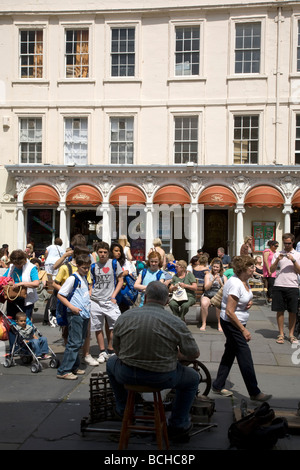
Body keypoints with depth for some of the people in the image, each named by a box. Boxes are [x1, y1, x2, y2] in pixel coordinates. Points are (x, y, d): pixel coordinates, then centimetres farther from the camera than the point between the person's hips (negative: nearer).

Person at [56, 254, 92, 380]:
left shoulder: (85, 278, 14)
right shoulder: (72, 278, -11)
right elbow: (60, 295, -13)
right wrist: (71, 307, -19)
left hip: (85, 314, 9)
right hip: (75, 314, -9)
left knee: (80, 342, 13)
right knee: (74, 342, -10)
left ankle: (74, 367, 22)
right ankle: (63, 371, -7)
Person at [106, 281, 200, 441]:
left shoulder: (124, 317, -4)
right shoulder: (175, 322, -12)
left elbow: (117, 350, 7)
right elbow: (193, 354, -6)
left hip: (126, 375, 2)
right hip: (162, 377, -2)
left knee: (112, 362, 36)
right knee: (193, 379, 27)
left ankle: (123, 410, 45)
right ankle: (178, 425, 30)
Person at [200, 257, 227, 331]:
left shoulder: (224, 277, 12)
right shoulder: (208, 275, 9)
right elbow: (206, 288, -4)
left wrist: (220, 282, -13)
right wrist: (213, 280, -15)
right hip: (208, 296, 0)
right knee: (204, 304, -34)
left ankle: (219, 324, -17)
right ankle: (204, 324, -21)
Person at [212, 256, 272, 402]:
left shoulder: (245, 281, 4)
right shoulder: (235, 284, -24)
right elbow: (229, 312, -25)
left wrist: (249, 302, 0)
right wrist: (243, 330, -21)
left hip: (238, 323, 10)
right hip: (231, 323, -10)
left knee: (230, 353, 15)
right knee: (245, 356, -4)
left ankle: (218, 386, 26)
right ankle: (254, 392, 5)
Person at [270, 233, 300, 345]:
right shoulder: (277, 254, 11)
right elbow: (271, 270, 4)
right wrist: (277, 260, -11)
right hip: (279, 286, 1)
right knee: (280, 310, 3)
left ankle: (291, 334, 14)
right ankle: (281, 334, 12)